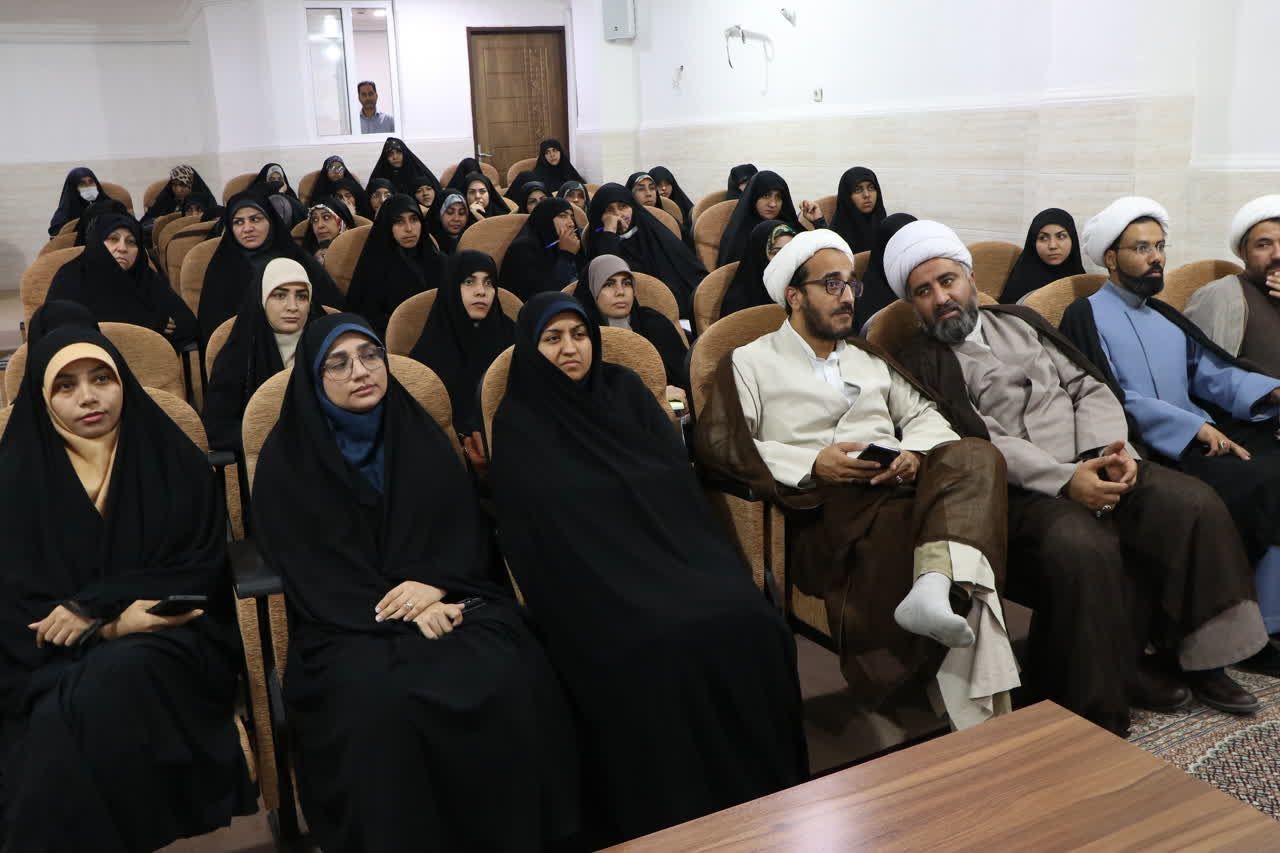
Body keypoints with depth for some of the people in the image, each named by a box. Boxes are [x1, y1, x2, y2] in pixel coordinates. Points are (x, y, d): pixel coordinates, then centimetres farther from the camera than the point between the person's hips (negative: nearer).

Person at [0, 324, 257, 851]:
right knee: (56, 712, -33)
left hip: (169, 640, 0)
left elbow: (201, 571, 0)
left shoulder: (174, 461, 6)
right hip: (53, 656, 1)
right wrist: (112, 624, -14)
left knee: (116, 680, -34)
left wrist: (94, 608, -14)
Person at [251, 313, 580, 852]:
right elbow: (307, 567, -5)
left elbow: (465, 527, 7)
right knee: (379, 704, -34)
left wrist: (435, 584, -15)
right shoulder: (287, 458, 2)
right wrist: (404, 612, -17)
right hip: (348, 621, -2)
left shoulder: (419, 434, 11)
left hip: (444, 599, 2)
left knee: (504, 681, -27)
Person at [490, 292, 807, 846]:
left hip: (672, 545, 4)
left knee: (749, 623, -23)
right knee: (660, 644, -32)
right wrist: (622, 583, -17)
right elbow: (539, 528, -6)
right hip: (599, 577, -4)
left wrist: (688, 557, -7)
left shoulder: (624, 388, 16)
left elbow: (676, 474, 9)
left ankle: (762, 796, -7)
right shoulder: (519, 423, 4)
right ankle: (678, 814, -13)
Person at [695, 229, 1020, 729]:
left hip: (897, 492, 5)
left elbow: (923, 414, 22)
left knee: (974, 456, -27)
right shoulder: (752, 362, 13)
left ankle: (935, 586, -49)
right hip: (823, 507, -5)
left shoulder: (870, 358, 31)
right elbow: (715, 443, -1)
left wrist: (913, 452, -4)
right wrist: (812, 464, -12)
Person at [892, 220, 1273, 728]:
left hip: (1092, 465, 6)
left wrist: (1110, 449, -7)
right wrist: (1063, 479, -22)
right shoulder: (920, 366, 1)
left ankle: (1197, 655, -1)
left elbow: (1088, 387, 13)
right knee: (1082, 546, -34)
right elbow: (976, 441, -11)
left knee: (1195, 504, -17)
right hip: (1018, 491, -5)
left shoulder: (1021, 323, 19)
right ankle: (1096, 712, -19)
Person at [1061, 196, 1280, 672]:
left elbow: (1210, 371, 13)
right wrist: (1195, 427, -17)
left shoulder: (1166, 316, 26)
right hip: (1148, 450, -7)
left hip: (1204, 436, 7)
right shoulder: (1085, 317, 2)